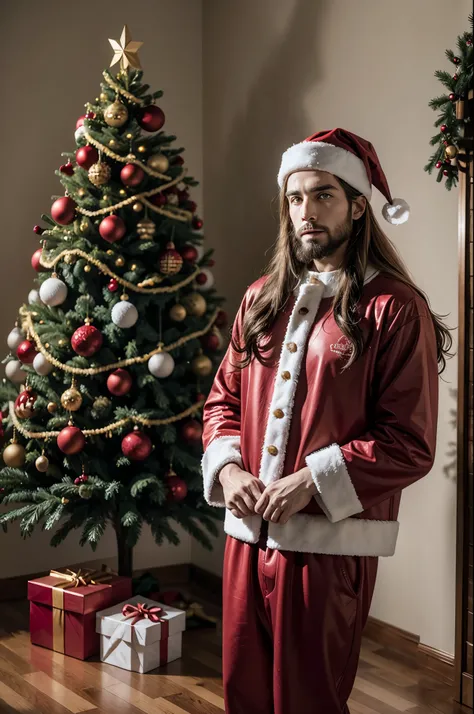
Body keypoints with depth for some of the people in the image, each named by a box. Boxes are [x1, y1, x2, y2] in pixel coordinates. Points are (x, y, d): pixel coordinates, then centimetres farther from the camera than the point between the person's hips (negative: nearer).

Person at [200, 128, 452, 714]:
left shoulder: (395, 309, -9)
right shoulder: (262, 299, 10)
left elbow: (411, 444, -11)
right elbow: (223, 397, 15)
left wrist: (312, 480, -18)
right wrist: (226, 467, -4)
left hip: (331, 541, -5)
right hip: (248, 529, 6)